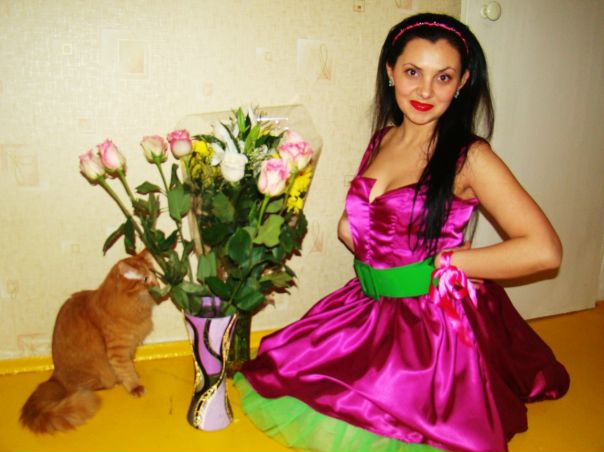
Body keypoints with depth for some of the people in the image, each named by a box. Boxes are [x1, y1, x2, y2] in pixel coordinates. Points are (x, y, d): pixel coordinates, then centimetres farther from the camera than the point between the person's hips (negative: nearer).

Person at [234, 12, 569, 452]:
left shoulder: (470, 158, -15)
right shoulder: (382, 139, 4)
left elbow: (544, 249, -21)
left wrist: (445, 261, -15)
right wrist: (353, 231, -5)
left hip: (434, 324, -6)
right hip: (370, 311, 6)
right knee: (286, 382, 7)